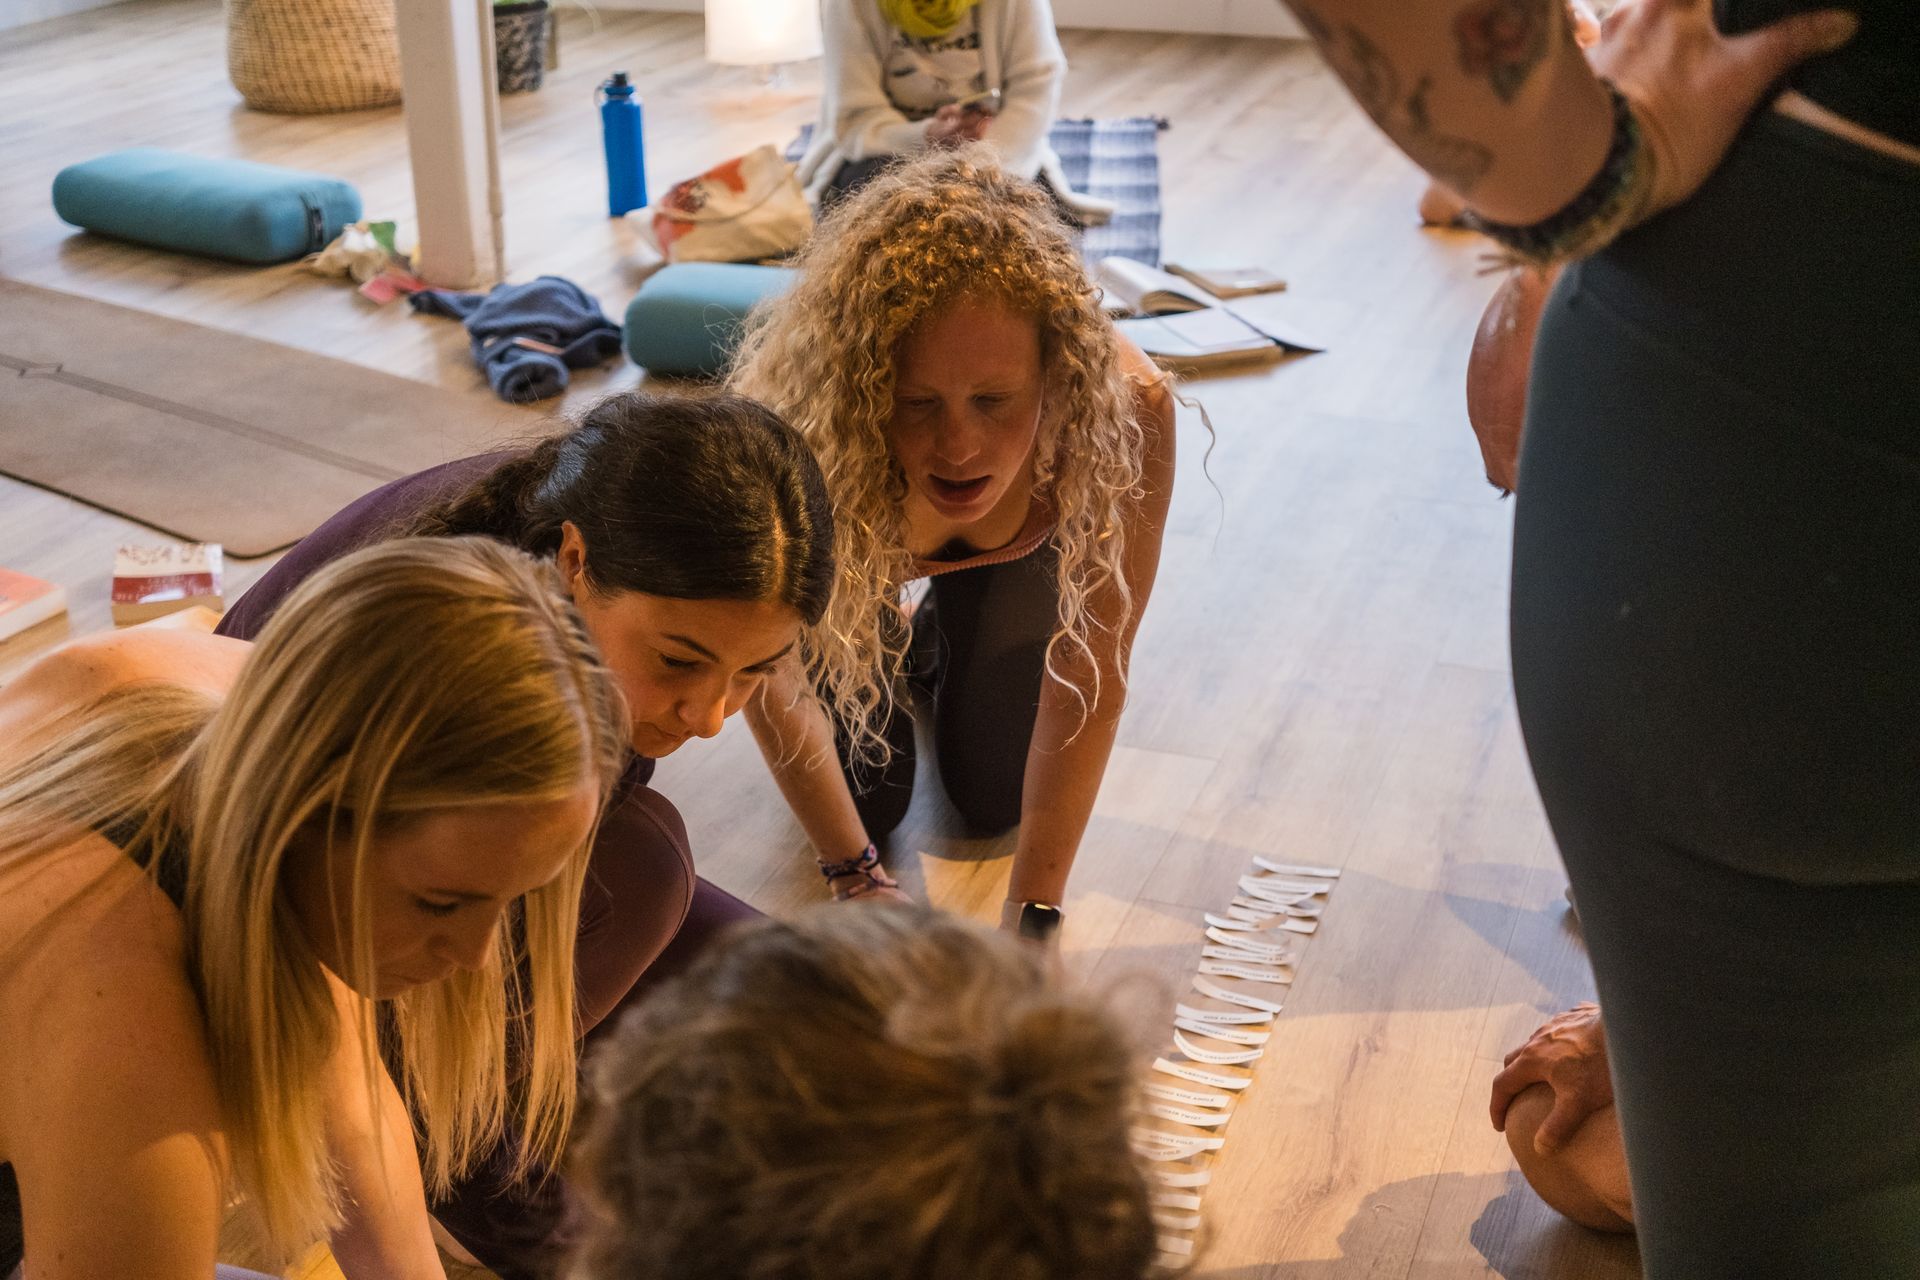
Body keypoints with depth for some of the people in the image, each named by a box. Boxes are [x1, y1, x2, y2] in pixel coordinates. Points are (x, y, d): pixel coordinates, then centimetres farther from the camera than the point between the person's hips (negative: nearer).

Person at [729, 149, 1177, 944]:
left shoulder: (1125, 410, -42)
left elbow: (1091, 679, -29)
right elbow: (768, 675, -25)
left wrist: (1031, 915, -26)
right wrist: (856, 877, -20)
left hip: (1013, 550, 1)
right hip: (860, 536, -1)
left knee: (993, 797, 3)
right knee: (870, 795, -2)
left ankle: (940, 638, 33)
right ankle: (891, 642, 29)